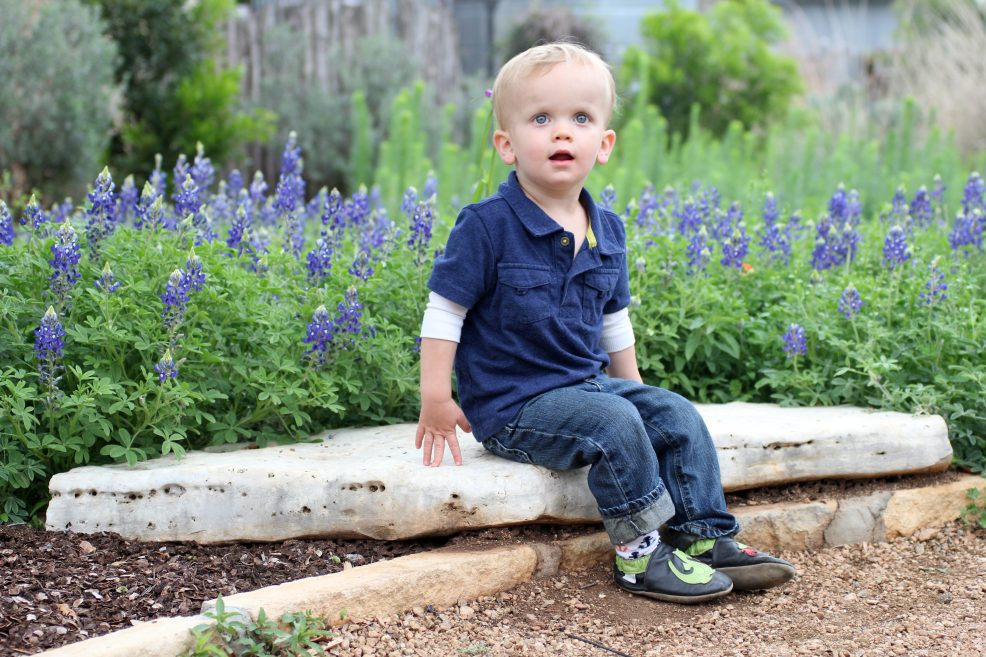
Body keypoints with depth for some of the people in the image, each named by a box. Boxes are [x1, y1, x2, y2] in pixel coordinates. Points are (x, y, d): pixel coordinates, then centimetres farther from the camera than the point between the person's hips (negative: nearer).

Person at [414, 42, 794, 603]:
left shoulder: (607, 233, 7)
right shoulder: (488, 226, -14)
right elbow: (444, 313, -12)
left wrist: (633, 386, 21)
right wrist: (436, 400, -14)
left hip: (588, 383, 7)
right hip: (512, 404, -7)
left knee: (678, 416, -5)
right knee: (615, 425, -26)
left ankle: (706, 537, 1)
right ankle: (640, 555, -15)